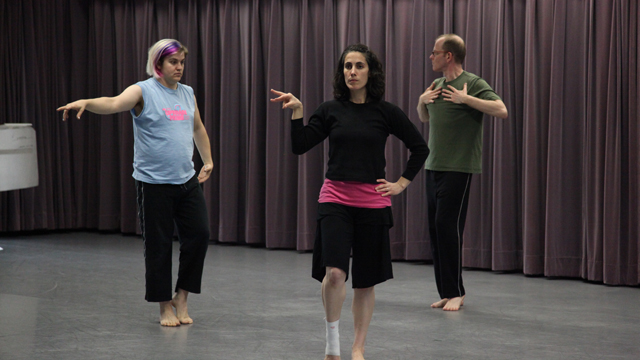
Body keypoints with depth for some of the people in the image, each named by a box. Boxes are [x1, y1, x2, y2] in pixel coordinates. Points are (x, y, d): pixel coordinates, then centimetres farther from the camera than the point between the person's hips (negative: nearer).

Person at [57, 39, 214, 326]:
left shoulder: (187, 93, 12)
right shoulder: (143, 91, -7)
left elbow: (198, 129, 28)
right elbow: (113, 104, -26)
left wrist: (208, 161, 26)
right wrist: (85, 103, -44)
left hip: (187, 181, 6)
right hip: (154, 183, -6)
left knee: (199, 234, 2)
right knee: (159, 245, 1)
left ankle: (181, 296, 17)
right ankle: (165, 306, 13)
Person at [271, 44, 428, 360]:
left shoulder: (385, 112, 0)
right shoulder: (331, 110, 3)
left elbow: (420, 148, 7)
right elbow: (300, 146, 0)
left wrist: (401, 183, 3)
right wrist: (297, 111, -8)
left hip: (372, 202, 0)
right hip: (335, 200, 0)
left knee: (365, 281, 8)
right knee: (334, 272, -18)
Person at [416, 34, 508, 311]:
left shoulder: (474, 83, -7)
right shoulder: (437, 85, 15)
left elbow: (502, 111, -19)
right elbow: (425, 119, 31)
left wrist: (466, 99, -20)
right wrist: (421, 100, 10)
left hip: (458, 168, -8)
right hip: (433, 166, 8)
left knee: (448, 226, -11)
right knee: (435, 229, 6)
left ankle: (455, 293, -4)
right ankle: (446, 292, 12)